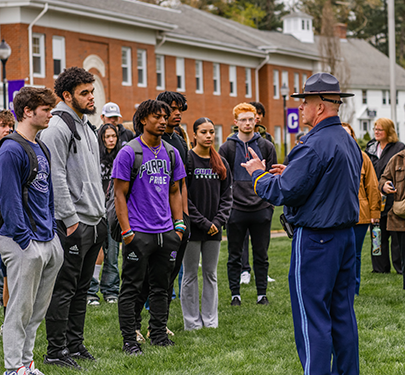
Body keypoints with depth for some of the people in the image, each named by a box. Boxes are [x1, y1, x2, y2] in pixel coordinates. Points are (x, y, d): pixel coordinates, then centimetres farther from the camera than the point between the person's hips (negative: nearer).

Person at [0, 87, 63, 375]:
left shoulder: (42, 149, 15)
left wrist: (53, 230, 14)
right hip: (25, 243, -9)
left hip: (48, 241, 9)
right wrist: (25, 240, -18)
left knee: (38, 308, 13)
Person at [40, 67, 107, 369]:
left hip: (94, 222, 9)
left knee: (81, 288, 13)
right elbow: (56, 178, -17)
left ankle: (75, 344, 21)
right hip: (72, 223, -9)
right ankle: (56, 351, 1)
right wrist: (70, 220, -19)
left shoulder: (87, 127, 18)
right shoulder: (57, 127, -12)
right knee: (64, 289, -4)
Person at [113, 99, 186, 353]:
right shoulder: (129, 153, -6)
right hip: (139, 233, -5)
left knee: (161, 287, 11)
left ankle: (159, 334, 21)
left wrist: (179, 225, 10)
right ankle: (129, 340, 4)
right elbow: (120, 194, -7)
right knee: (132, 288, -1)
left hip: (166, 232, 6)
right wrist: (126, 230, -12)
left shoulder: (171, 153, 11)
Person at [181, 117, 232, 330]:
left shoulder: (221, 163, 11)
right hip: (192, 227, -5)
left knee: (211, 274, 10)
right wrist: (202, 222, -14)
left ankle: (211, 321, 16)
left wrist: (219, 220, -5)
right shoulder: (186, 160, -7)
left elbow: (226, 195, 10)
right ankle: (192, 323, 8)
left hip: (214, 228, 5)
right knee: (190, 275, 2)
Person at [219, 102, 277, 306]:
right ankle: (235, 294, 14)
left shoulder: (266, 146, 6)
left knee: (261, 256, 7)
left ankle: (262, 294, 15)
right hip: (236, 209, -1)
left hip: (261, 209, 1)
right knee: (235, 256, 5)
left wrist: (270, 202, 5)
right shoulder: (227, 148, 3)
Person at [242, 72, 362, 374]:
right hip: (346, 235, 9)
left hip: (315, 240, -9)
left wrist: (259, 174, -1)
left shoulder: (315, 146, -19)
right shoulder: (349, 142, 11)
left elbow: (283, 192, -19)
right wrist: (292, 173, 20)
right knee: (343, 314, 14)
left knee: (313, 318, -4)